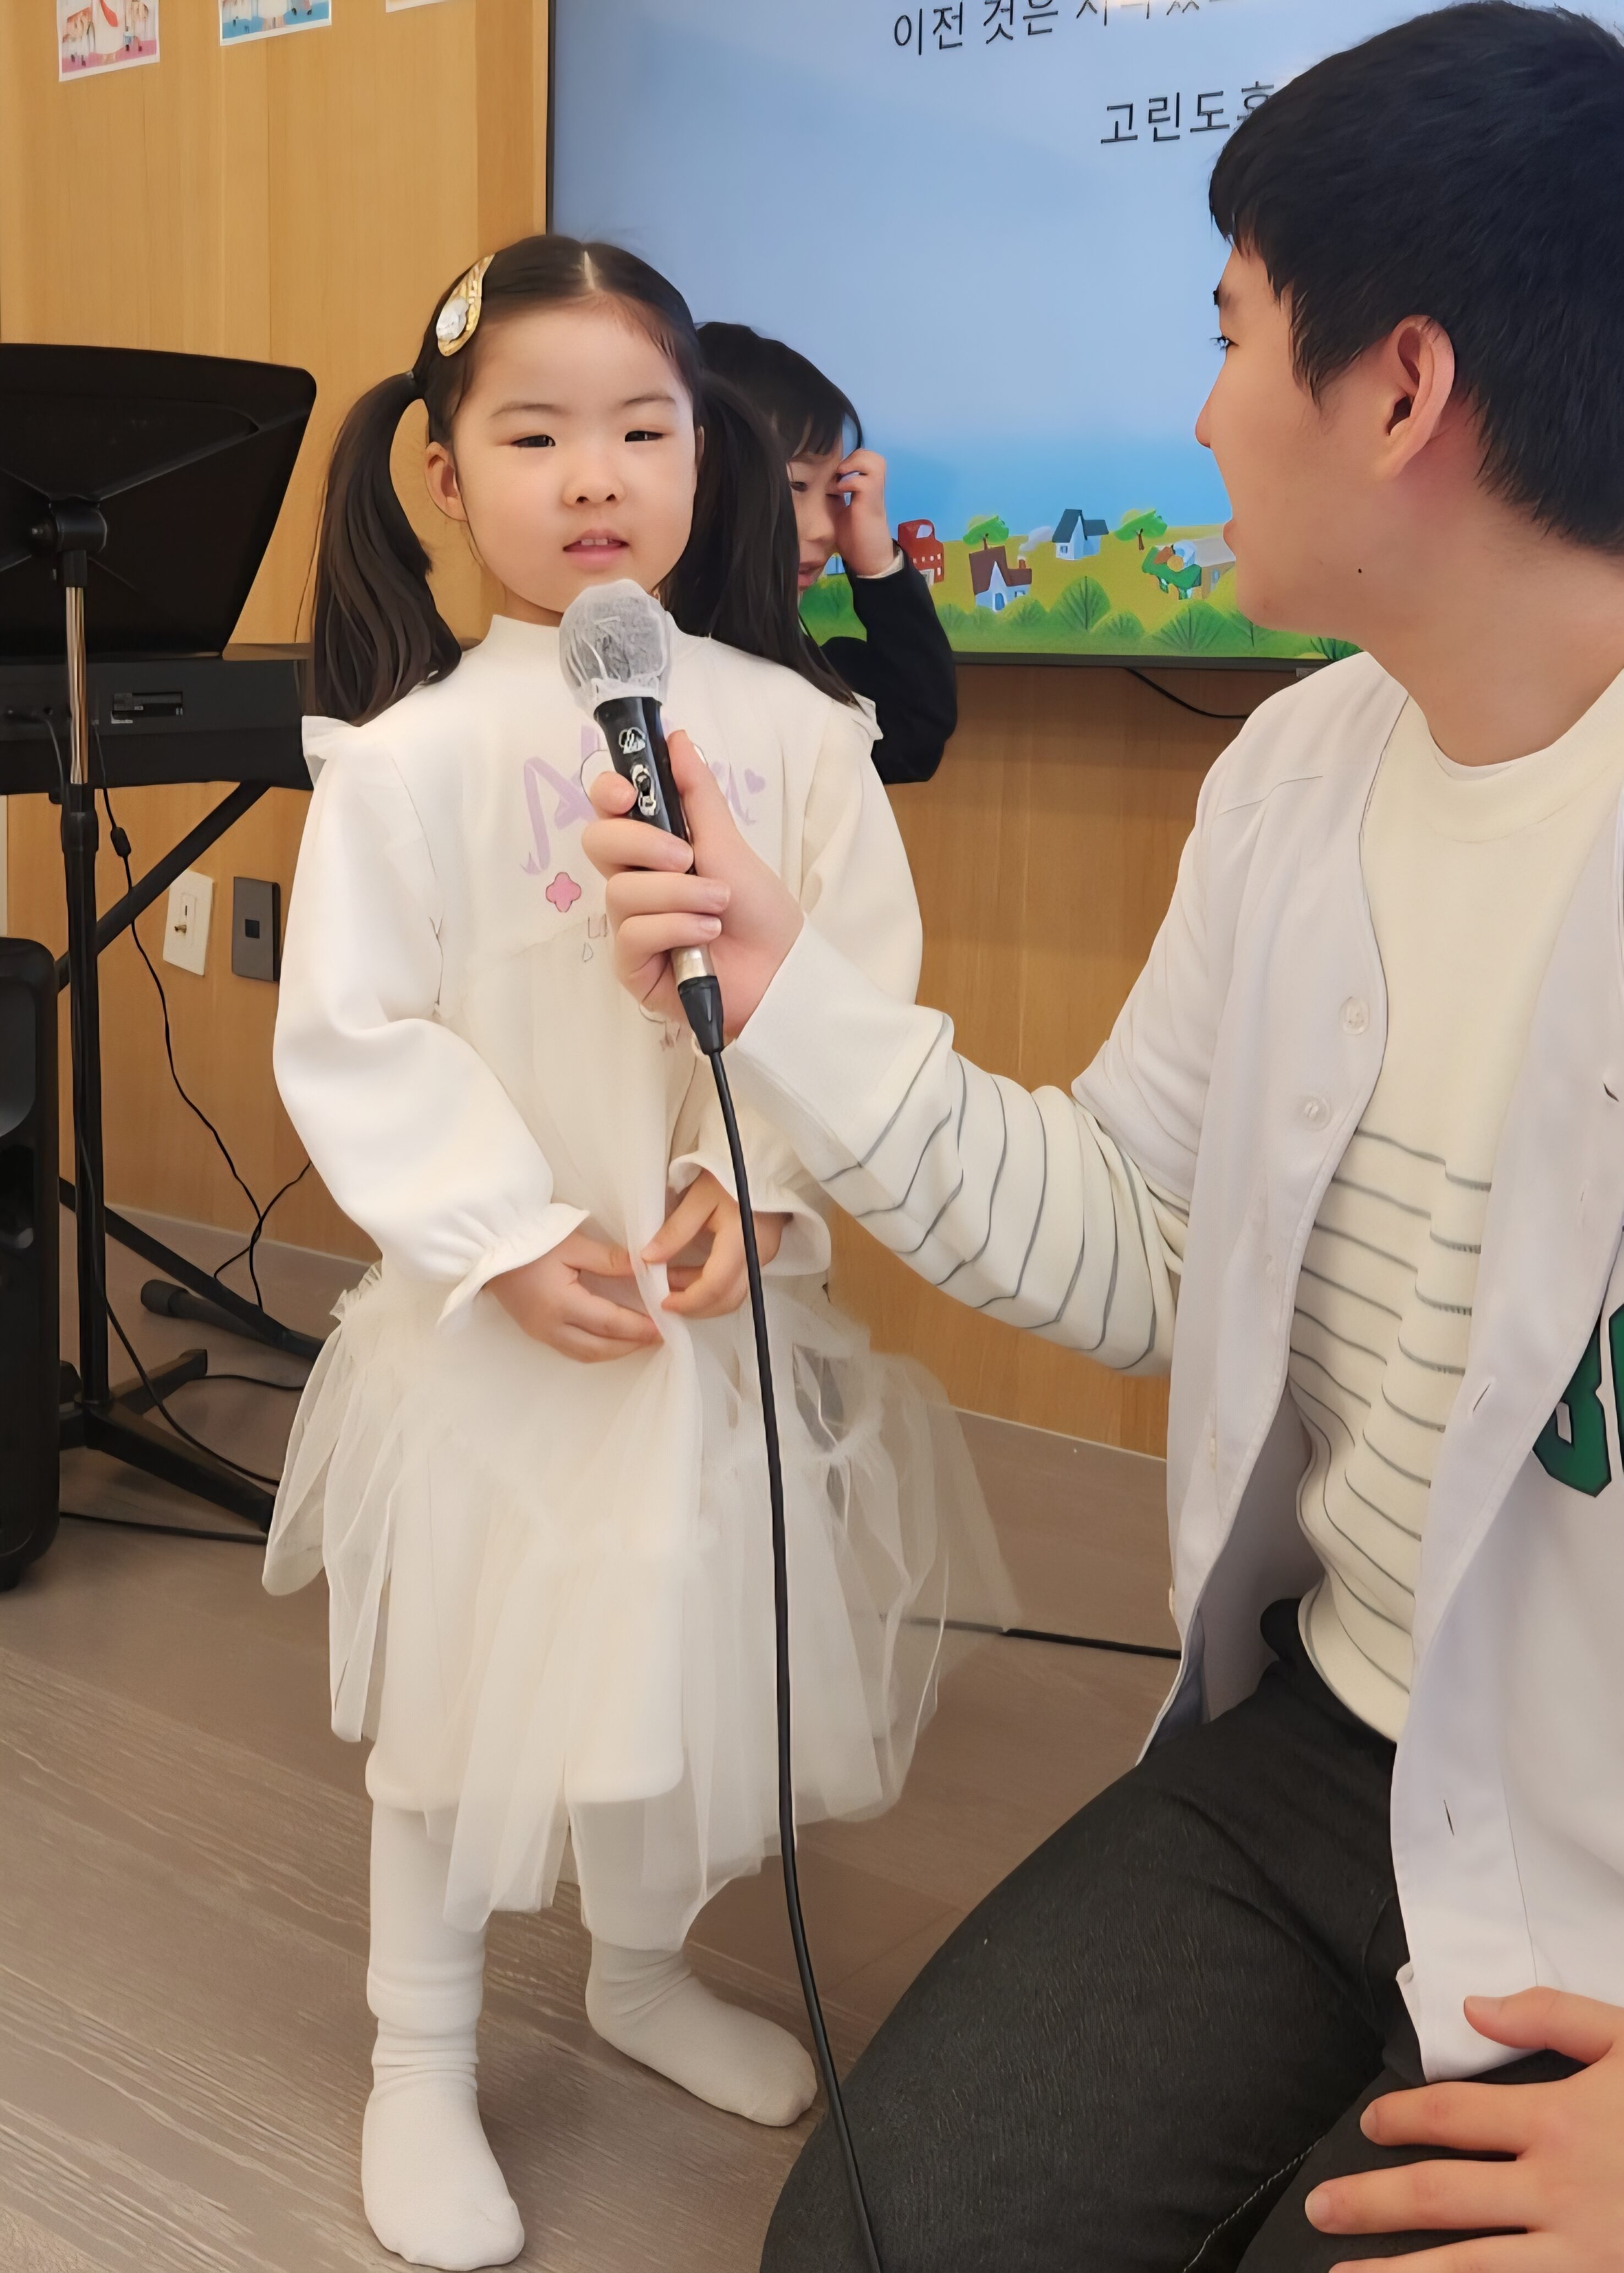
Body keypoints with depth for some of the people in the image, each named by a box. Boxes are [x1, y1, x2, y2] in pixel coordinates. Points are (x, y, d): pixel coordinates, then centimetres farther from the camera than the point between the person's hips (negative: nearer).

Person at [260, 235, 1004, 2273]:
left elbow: (862, 994, -4)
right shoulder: (411, 753, -9)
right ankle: (419, 2062, 31)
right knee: (459, 1679, 9)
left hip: (731, 1303, 3)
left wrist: (753, 1182, -18)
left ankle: (645, 1972, 45)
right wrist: (506, 1237, -17)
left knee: (693, 1650, 18)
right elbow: (348, 1037, -10)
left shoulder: (791, 730, -2)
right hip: (491, 1318, -3)